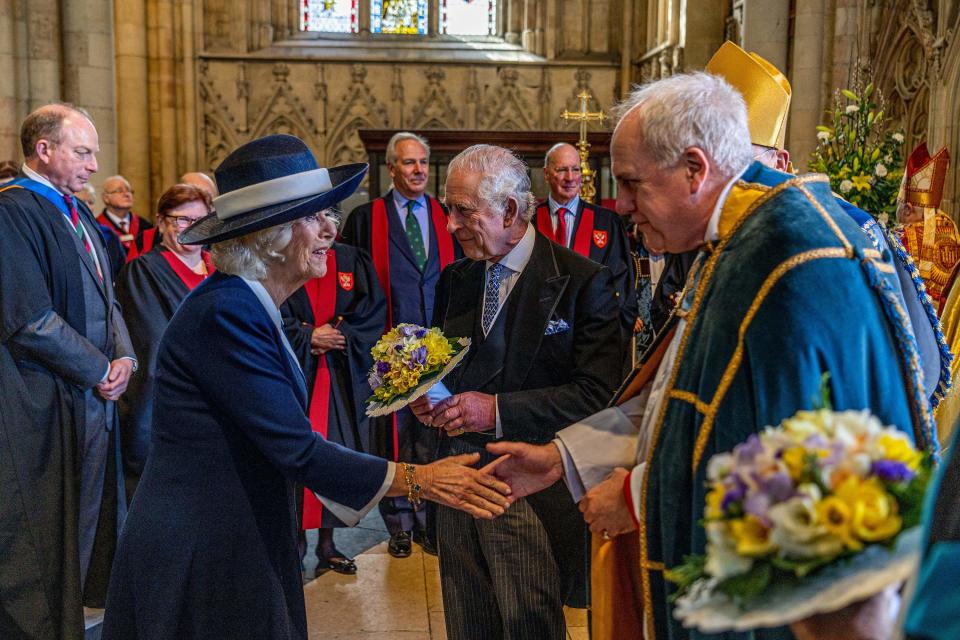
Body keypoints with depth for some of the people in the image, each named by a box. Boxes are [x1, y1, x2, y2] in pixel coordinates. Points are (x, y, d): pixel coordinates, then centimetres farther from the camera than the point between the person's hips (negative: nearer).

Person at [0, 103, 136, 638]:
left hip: (95, 393, 8)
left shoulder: (78, 212, 13)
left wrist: (124, 357, -2)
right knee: (46, 527, 4)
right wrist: (100, 370, -13)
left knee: (90, 510, 16)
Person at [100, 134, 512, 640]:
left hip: (237, 545, 9)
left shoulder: (248, 308, 7)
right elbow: (297, 451, -23)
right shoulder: (226, 313, -22)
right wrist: (418, 480, -18)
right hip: (198, 559, -9)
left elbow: (284, 441, 7)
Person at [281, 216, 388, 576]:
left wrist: (337, 336, -10)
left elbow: (374, 312, 1)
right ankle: (296, 538, 16)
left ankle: (327, 542, 18)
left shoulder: (353, 260, 8)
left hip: (343, 379, 3)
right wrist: (309, 337, -11)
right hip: (293, 373, -2)